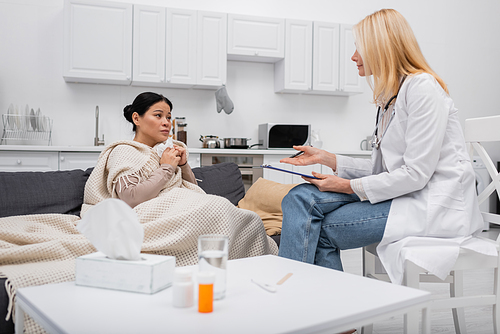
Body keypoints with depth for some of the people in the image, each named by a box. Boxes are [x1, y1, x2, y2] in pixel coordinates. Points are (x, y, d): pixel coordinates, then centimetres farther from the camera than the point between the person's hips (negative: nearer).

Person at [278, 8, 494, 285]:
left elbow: (415, 174, -18)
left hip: (433, 205, -8)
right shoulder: (389, 97, 17)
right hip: (402, 195, 9)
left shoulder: (422, 88, -12)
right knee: (302, 197, -9)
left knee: (320, 229, -18)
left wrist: (350, 186, -13)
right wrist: (327, 158, 7)